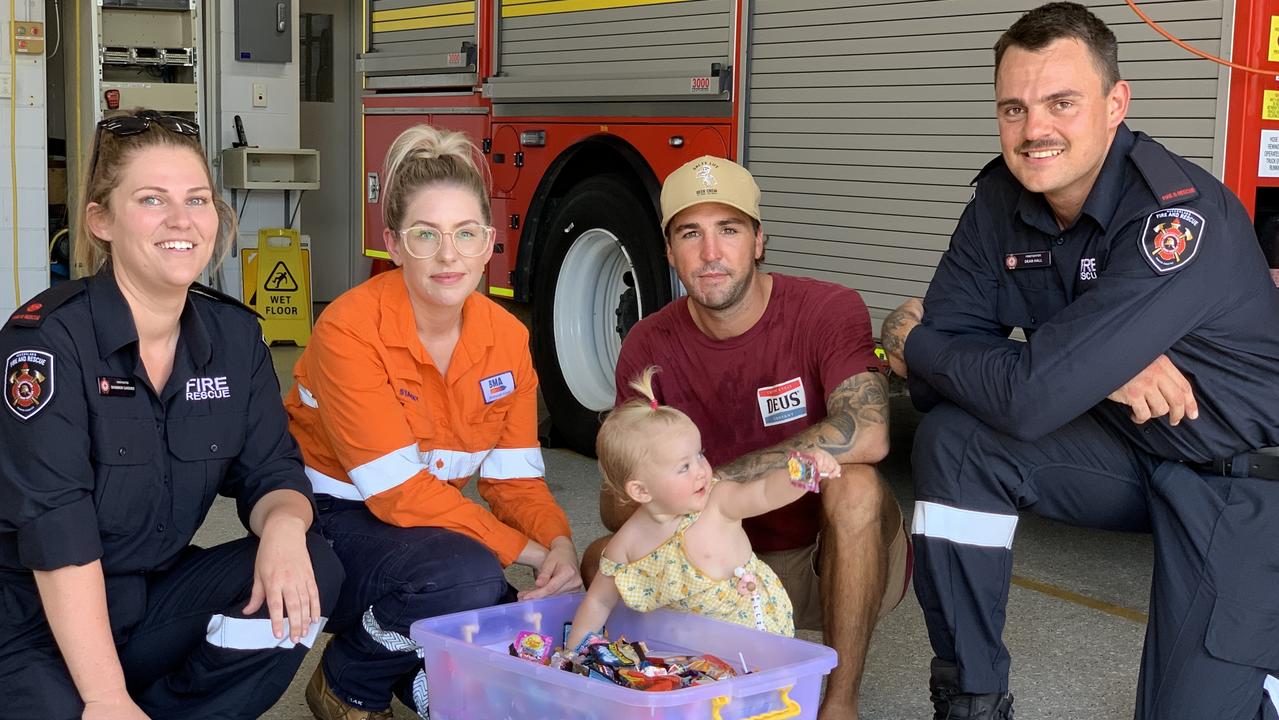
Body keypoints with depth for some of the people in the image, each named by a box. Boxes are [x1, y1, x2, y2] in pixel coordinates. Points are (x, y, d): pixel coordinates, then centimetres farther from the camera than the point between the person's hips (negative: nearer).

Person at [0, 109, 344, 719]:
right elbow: (56, 531, -23)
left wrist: (283, 525, -25)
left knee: (309, 572, -16)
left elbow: (272, 475, 2)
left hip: (157, 600, 6)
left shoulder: (235, 335, 0)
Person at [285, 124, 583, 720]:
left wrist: (558, 545, -23)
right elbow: (399, 491, -25)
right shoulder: (350, 331, -22)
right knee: (469, 578, -33)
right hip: (333, 519, -6)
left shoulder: (508, 339, -3)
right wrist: (529, 552, -25)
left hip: (427, 523, 6)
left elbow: (515, 479, -1)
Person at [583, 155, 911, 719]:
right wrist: (644, 506, -33)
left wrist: (712, 481, -30)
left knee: (852, 483, -35)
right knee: (604, 561, -20)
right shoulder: (648, 346, -5)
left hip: (839, 562, -3)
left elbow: (866, 434, -34)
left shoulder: (828, 310, -16)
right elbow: (615, 504, -6)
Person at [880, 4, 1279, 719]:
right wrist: (1099, 373, -24)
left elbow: (1032, 398, -33)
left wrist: (914, 344, -14)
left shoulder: (1180, 215, -28)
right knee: (952, 439, -17)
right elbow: (941, 362, -11)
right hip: (1130, 446, 6)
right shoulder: (1001, 199, -7)